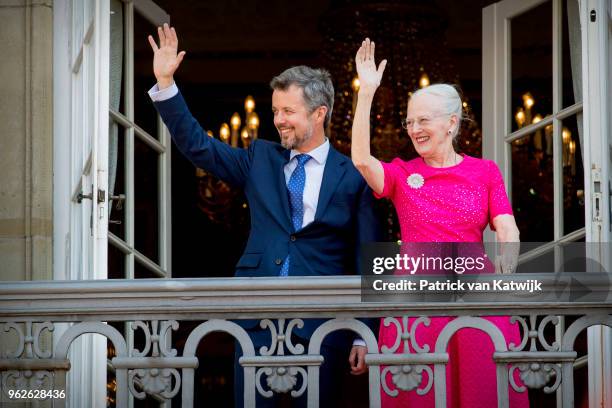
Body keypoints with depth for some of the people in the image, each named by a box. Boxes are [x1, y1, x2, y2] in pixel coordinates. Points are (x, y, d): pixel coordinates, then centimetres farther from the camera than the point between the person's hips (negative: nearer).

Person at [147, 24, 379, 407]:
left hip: (320, 325, -3)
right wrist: (165, 82, 0)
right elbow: (197, 144, 10)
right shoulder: (260, 159, 11)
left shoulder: (353, 176, 0)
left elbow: (366, 263, 0)